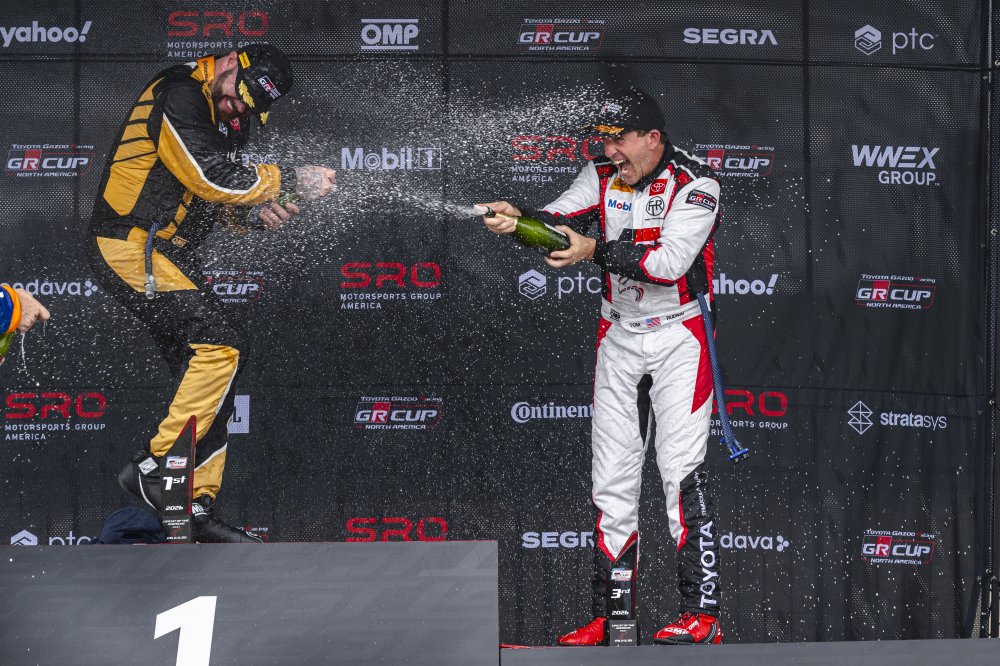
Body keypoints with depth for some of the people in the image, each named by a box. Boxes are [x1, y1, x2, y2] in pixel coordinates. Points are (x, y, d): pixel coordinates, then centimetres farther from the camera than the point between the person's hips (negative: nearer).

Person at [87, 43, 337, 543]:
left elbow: (222, 197, 18)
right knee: (218, 348, -21)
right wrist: (292, 182, -16)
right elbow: (210, 177, -22)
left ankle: (199, 508, 9)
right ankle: (151, 468, -17)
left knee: (208, 373, 7)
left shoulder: (227, 118, 14)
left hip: (170, 256, 10)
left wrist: (257, 211, -4)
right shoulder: (180, 95, -15)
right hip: (131, 245, -10)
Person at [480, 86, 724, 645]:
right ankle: (608, 619, 11)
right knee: (612, 482, 6)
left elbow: (669, 262, -24)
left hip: (679, 337, -6)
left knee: (682, 471, -15)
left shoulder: (694, 184, -14)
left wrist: (596, 251, -29)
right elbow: (561, 221, -12)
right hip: (619, 338, 6)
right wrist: (518, 218, -32)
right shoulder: (602, 177, 3)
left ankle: (704, 612, -15)